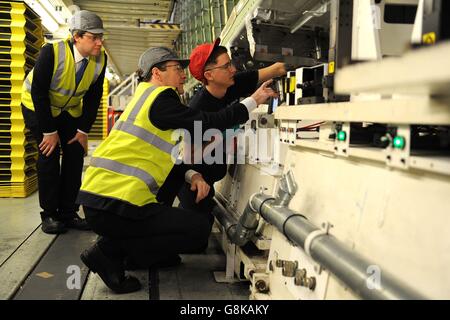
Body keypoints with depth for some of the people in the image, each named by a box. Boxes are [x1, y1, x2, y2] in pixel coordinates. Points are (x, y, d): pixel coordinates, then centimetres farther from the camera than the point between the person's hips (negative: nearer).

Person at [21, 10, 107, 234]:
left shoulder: (100, 59, -17)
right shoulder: (51, 53, -31)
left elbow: (93, 97, -7)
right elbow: (38, 92, -27)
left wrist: (83, 130, -9)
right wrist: (49, 131, -23)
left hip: (71, 109, 5)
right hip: (38, 106, -5)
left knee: (75, 154, -2)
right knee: (49, 155, -13)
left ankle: (68, 213, 8)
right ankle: (49, 215, 0)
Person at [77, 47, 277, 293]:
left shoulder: (147, 96, 21)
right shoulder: (160, 98, -8)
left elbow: (164, 156, 21)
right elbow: (207, 123, -11)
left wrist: (192, 176, 6)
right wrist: (253, 101, -2)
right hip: (115, 206, -10)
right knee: (199, 229, -1)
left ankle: (112, 247, 8)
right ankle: (110, 251, -4)